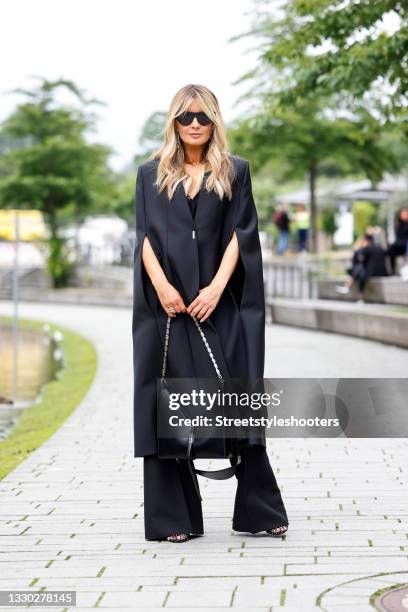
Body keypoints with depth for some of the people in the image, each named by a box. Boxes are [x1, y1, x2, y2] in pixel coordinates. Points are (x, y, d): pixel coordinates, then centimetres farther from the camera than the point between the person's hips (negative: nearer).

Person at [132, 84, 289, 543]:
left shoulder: (234, 172, 10)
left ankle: (259, 510, 6)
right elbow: (145, 236, 4)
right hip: (166, 305, 1)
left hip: (218, 303, -1)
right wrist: (161, 286, -13)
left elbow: (240, 234, 2)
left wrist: (216, 287, -12)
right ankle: (174, 517, 7)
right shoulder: (151, 174, 12)